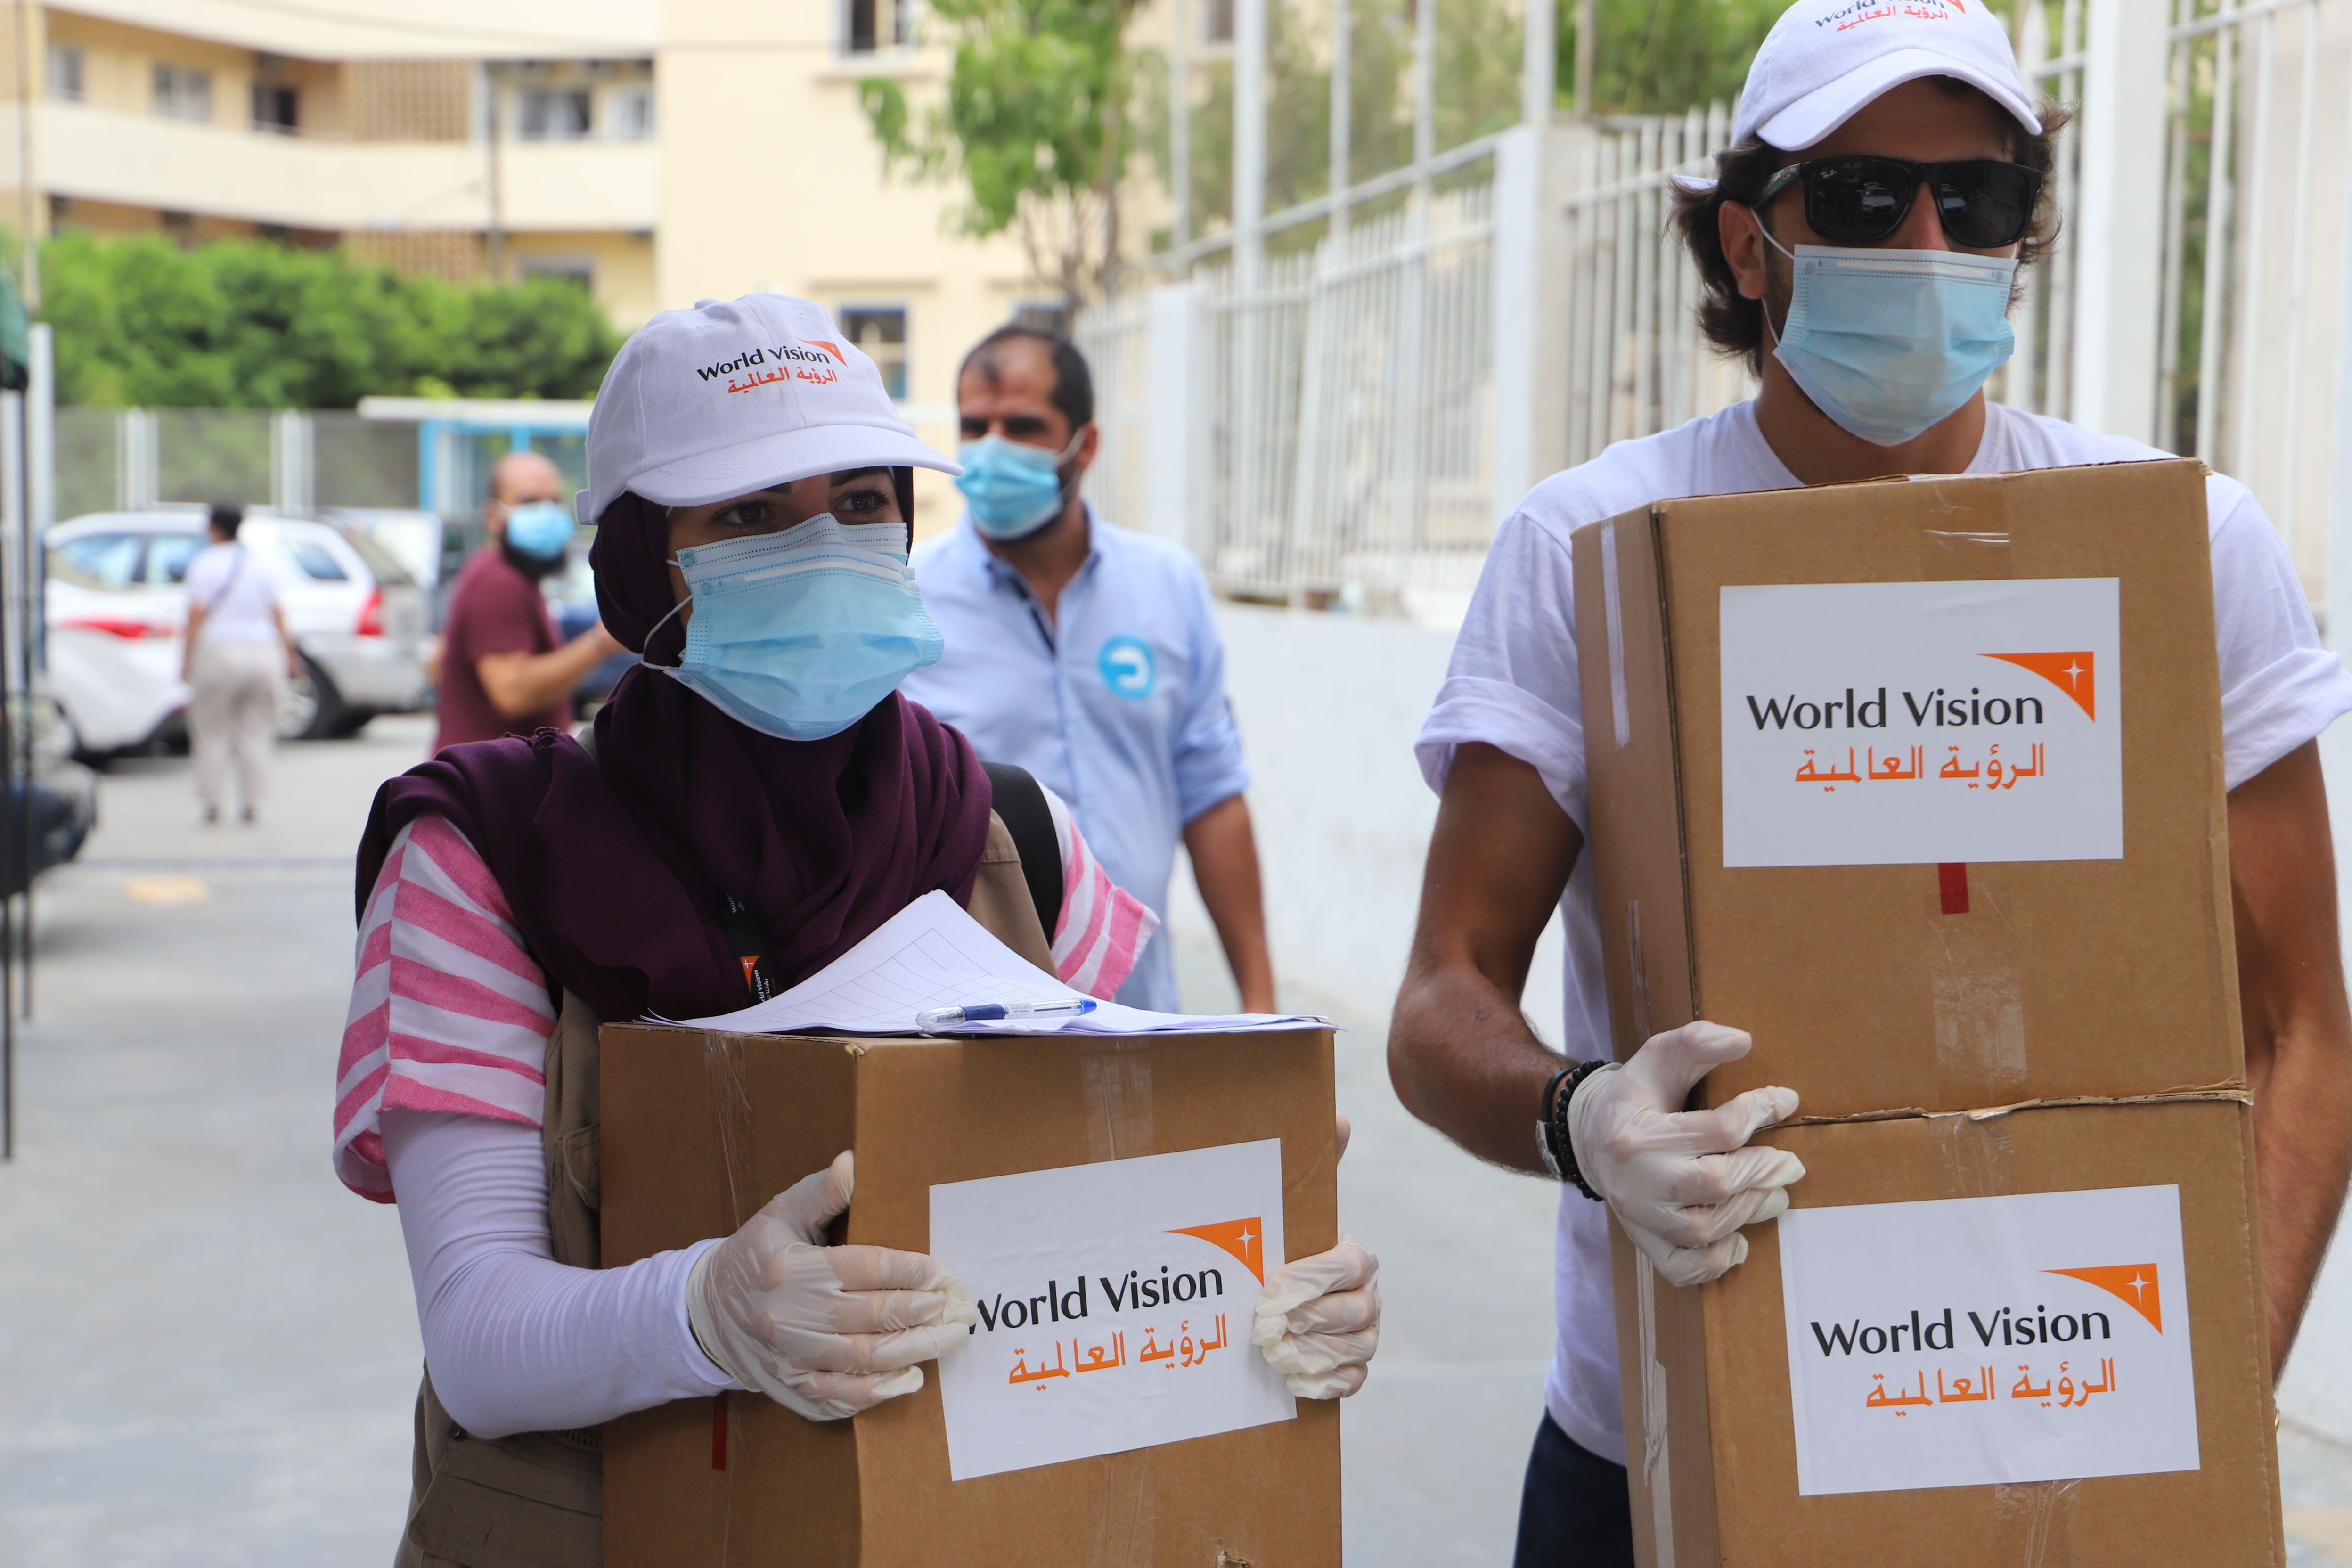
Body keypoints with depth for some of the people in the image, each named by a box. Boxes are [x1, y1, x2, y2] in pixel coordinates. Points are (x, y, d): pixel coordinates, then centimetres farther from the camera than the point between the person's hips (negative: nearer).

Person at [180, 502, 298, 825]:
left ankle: (213, 803, 4)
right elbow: (278, 616, 6)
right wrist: (291, 656, 10)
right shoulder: (258, 566, 10)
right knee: (255, 735, 7)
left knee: (212, 734, 6)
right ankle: (251, 803, 4)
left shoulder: (204, 565, -4)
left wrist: (186, 662, -8)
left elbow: (196, 616, -10)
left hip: (218, 652, -4)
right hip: (263, 652, 4)